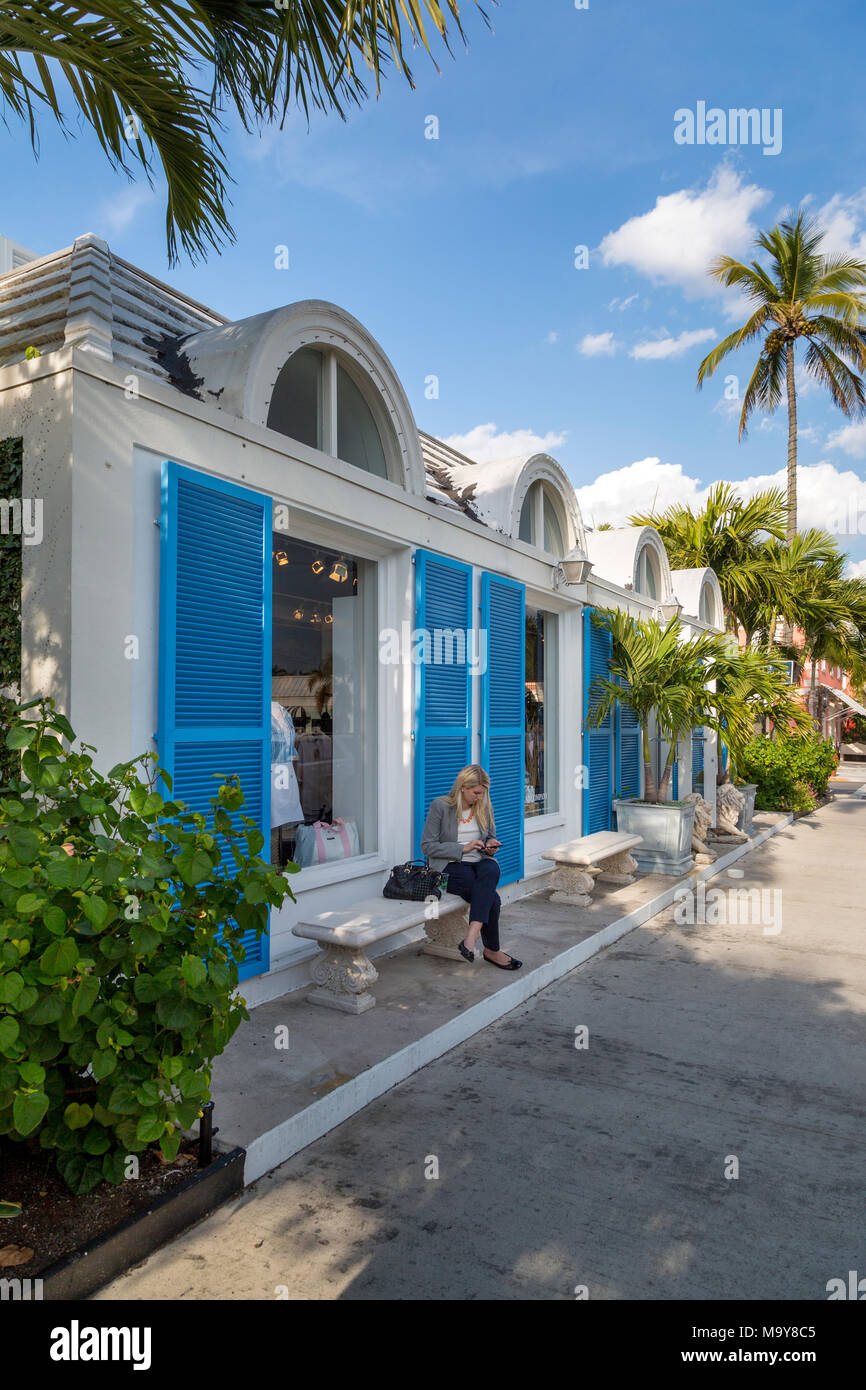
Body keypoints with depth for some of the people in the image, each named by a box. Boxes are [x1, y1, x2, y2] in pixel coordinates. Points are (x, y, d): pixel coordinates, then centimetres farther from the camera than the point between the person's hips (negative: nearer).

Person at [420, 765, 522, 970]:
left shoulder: (484, 807, 12)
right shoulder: (440, 806, -5)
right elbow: (427, 845, -7)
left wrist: (491, 845, 0)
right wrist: (463, 848, -15)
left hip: (480, 862, 4)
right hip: (449, 867, -4)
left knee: (491, 870, -36)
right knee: (492, 898, -31)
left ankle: (471, 937, -42)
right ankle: (492, 950, -16)